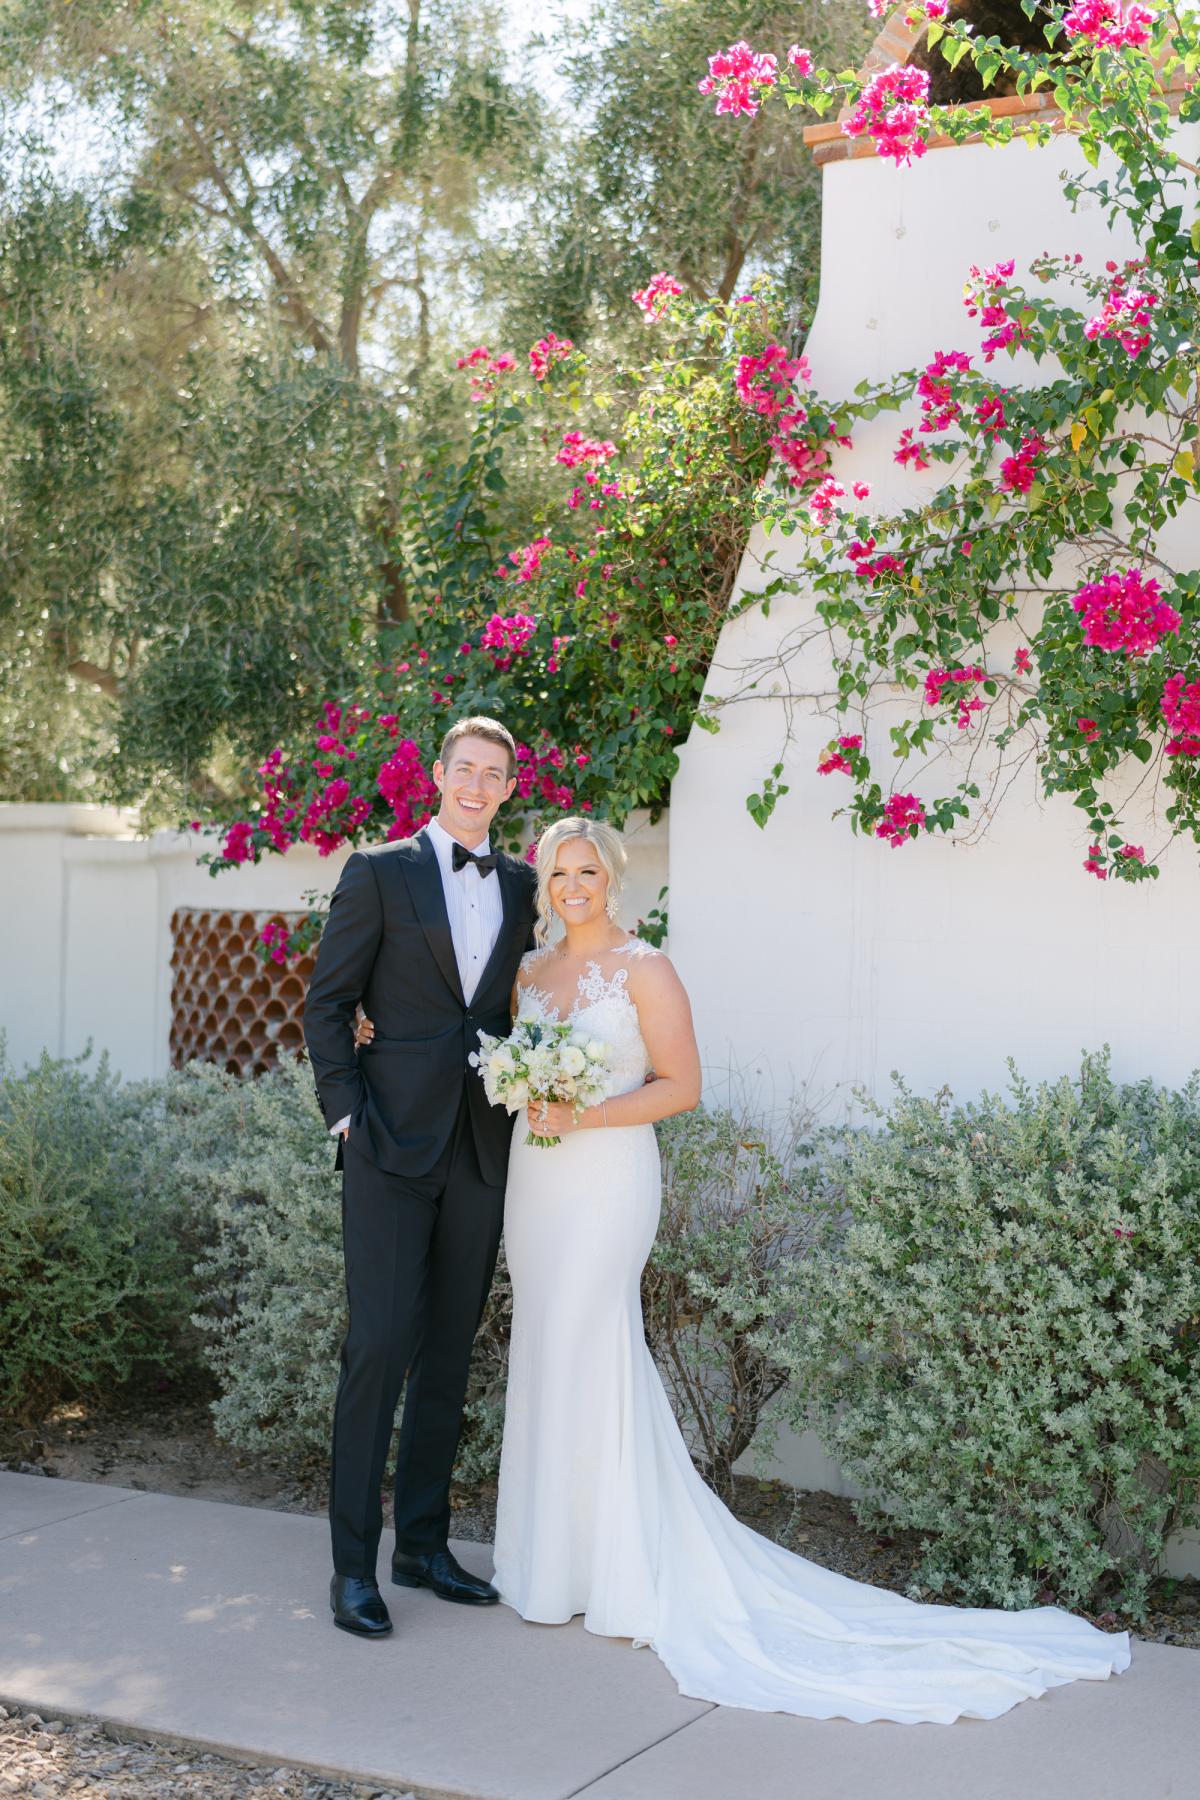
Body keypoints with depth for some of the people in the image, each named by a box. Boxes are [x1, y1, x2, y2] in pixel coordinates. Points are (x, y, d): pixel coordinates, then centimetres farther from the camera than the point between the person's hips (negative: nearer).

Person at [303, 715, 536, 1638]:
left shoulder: (520, 885, 12)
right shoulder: (380, 871, 0)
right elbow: (328, 1002, 0)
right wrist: (346, 1110, -7)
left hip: (480, 1147, 5)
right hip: (395, 1144, -4)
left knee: (450, 1351, 10)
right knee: (379, 1345, -7)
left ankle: (424, 1543, 21)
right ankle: (353, 1562, 2)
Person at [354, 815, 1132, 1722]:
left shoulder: (645, 969, -8)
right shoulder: (532, 967, 11)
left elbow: (681, 1086, -10)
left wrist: (585, 1116, -18)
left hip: (608, 1179, -7)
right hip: (536, 1176, 7)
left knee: (581, 1356, -5)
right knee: (545, 1356, 10)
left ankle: (594, 1569, 7)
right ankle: (551, 1553, 21)